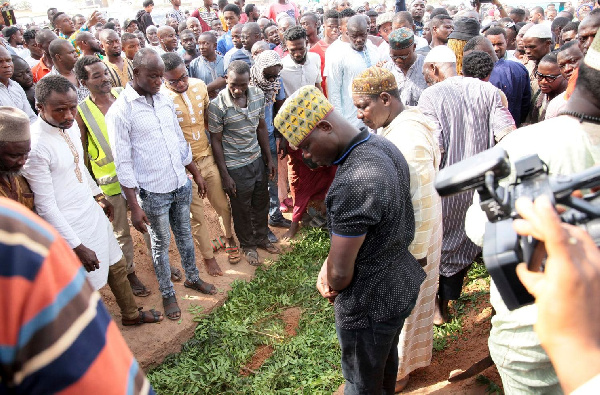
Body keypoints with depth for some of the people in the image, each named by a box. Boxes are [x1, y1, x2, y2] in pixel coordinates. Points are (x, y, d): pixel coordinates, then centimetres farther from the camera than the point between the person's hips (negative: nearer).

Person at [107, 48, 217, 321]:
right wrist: (134, 206, -17)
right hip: (153, 193, -6)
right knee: (161, 243, 11)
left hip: (181, 185, 6)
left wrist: (196, 174, 16)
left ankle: (192, 278, 42)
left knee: (185, 235, 21)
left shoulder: (165, 101, 5)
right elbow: (123, 163, -15)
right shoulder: (120, 111, -15)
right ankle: (167, 293, 30)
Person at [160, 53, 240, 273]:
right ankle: (208, 256, 29)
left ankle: (229, 238, 44)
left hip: (207, 156, 5)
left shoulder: (199, 85, -2)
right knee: (196, 213, 10)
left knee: (222, 204, 16)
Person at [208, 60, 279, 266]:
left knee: (261, 203, 22)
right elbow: (216, 141, -14)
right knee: (242, 209, 14)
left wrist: (269, 158, 9)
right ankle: (248, 245, 38)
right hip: (236, 166, -5)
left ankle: (261, 238, 46)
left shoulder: (258, 95, -6)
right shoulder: (217, 105, -21)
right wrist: (225, 175, -12)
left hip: (257, 159, 5)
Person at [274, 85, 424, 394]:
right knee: (386, 361, 32)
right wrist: (329, 263, 1)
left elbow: (341, 273, -25)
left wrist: (332, 285, -3)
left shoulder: (353, 185, -36)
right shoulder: (383, 146, -5)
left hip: (371, 307, -8)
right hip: (402, 286, 9)